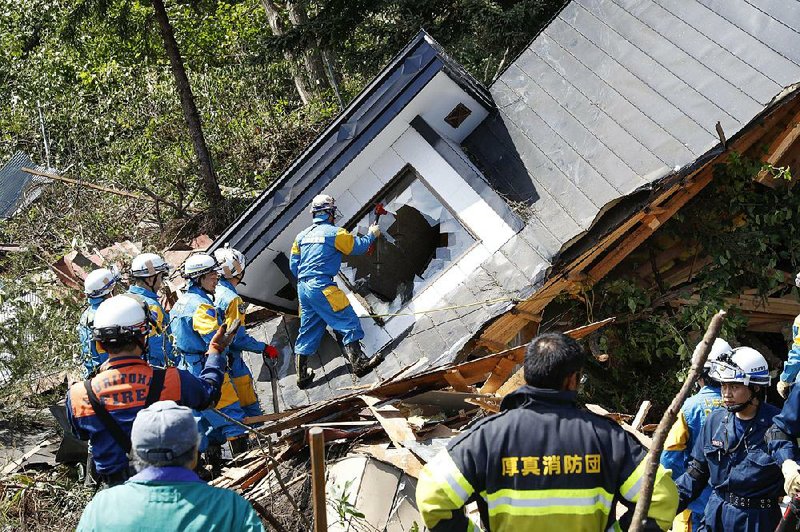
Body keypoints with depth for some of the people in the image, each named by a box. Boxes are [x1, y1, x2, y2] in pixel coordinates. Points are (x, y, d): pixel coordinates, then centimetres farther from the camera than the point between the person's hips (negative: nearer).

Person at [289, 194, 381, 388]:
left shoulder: (302, 235, 14)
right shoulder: (334, 232, -5)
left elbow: (293, 265, 16)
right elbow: (358, 247, 4)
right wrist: (371, 235, 22)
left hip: (303, 288, 7)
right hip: (322, 287, -7)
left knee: (308, 330, 13)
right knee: (348, 323, -3)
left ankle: (302, 375, 13)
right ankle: (358, 362, -9)